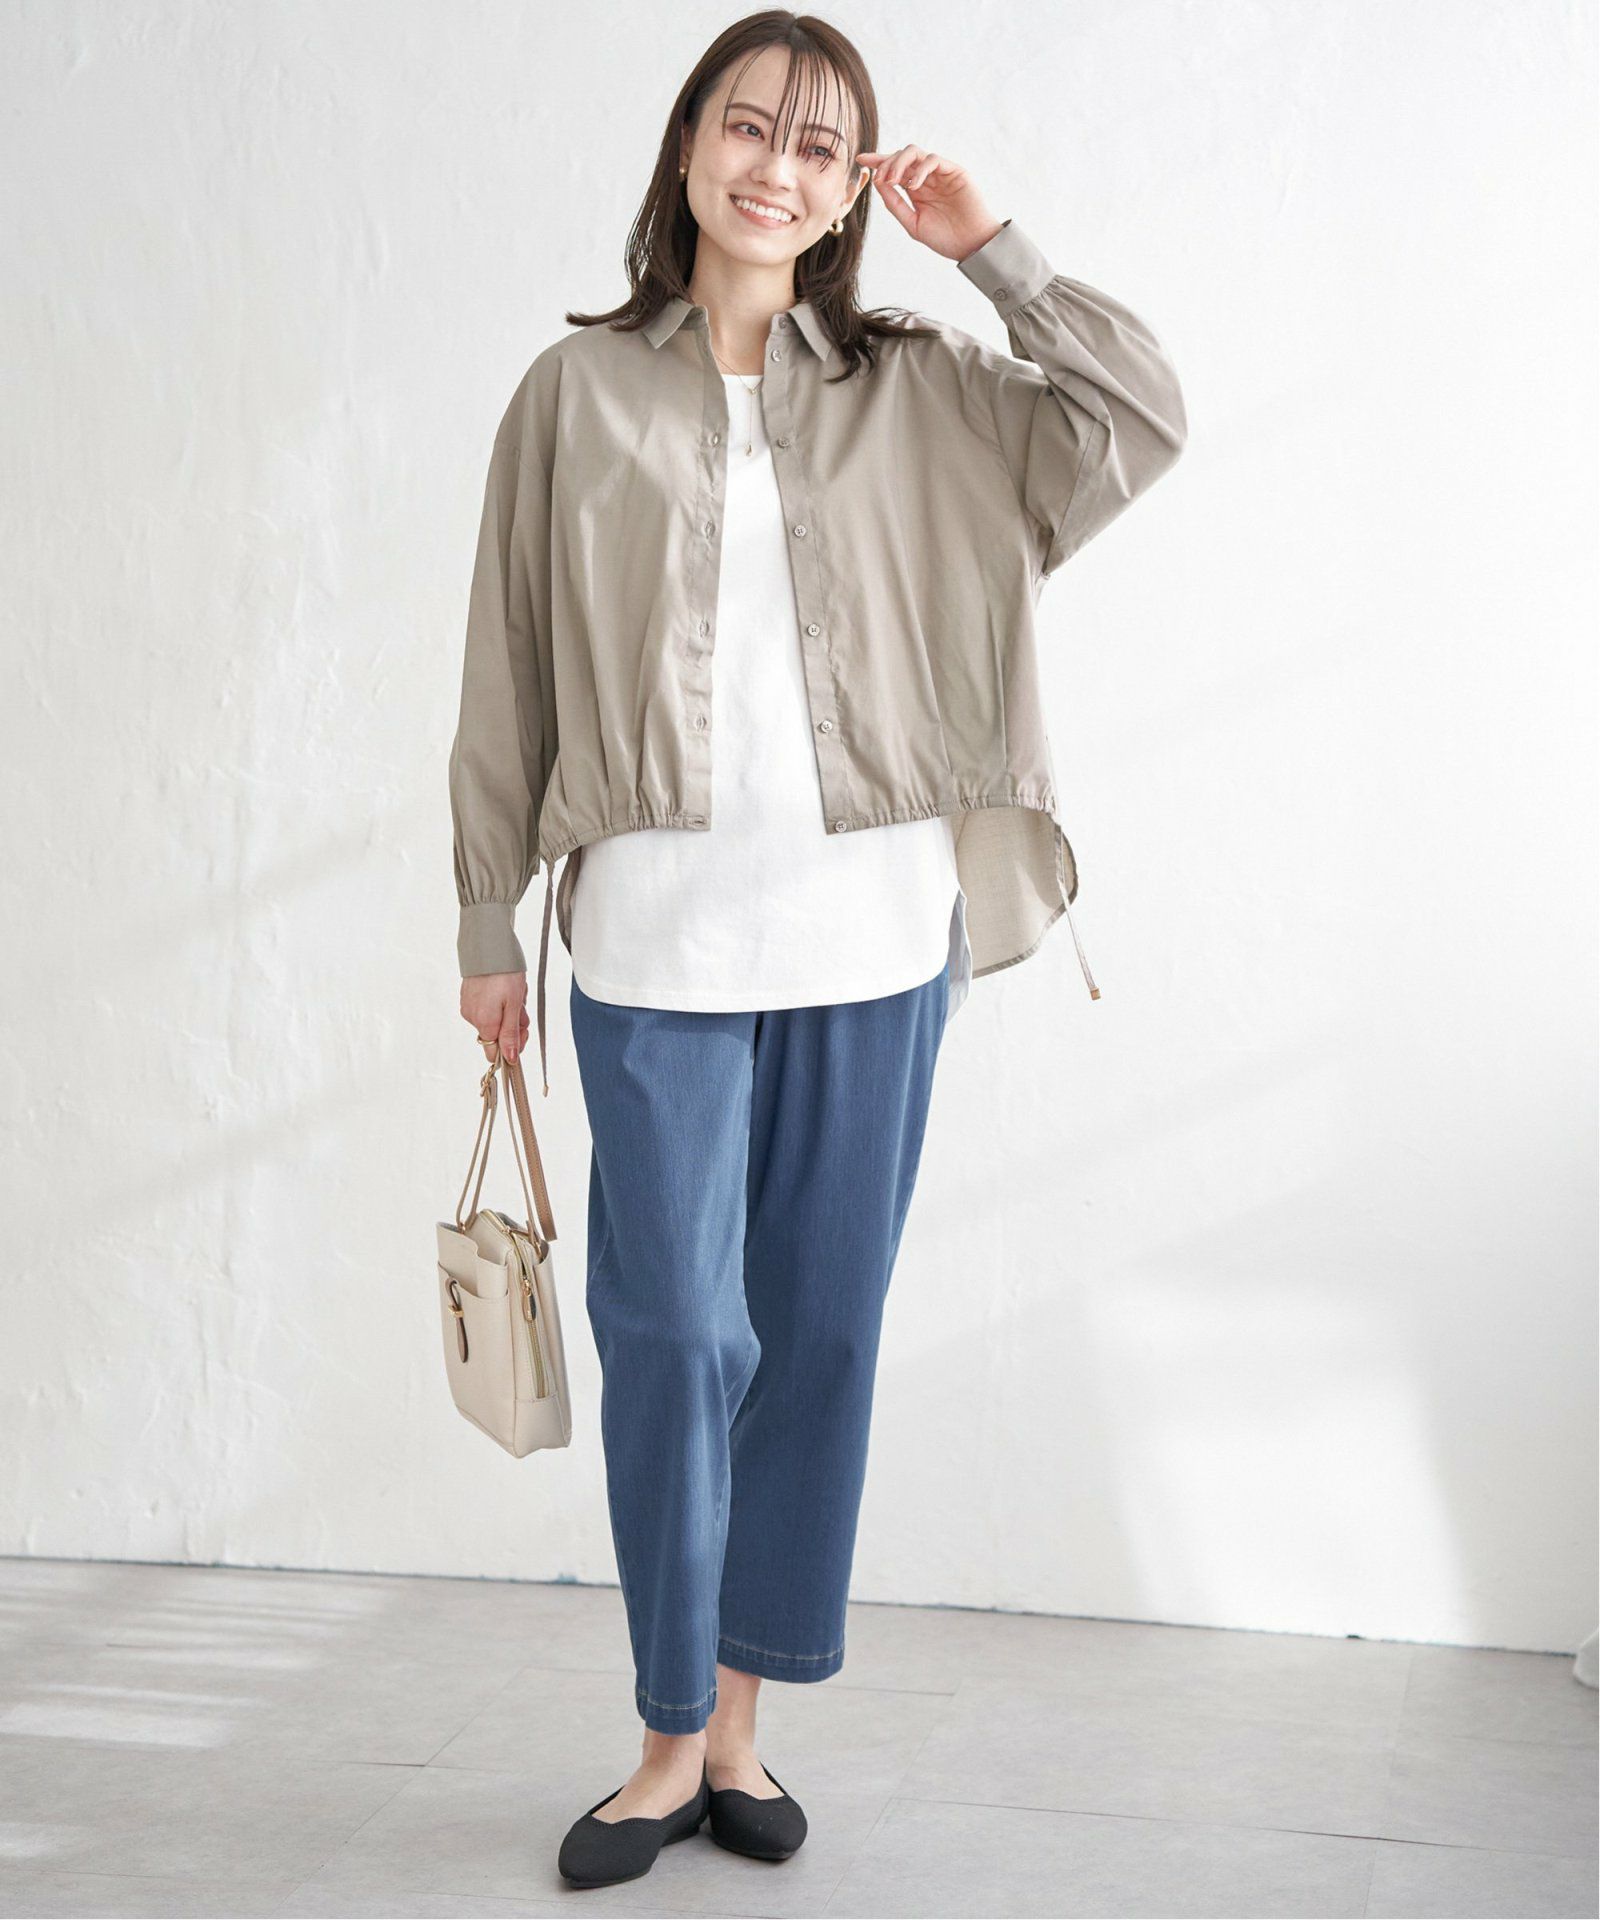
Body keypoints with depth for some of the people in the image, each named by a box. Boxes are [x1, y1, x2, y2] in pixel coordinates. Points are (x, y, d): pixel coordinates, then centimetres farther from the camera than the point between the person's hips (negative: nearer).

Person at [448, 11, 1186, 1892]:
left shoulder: (912, 389, 8)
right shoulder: (579, 390, 4)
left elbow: (1140, 423, -1)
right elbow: (510, 671, 6)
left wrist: (991, 247, -1)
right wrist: (488, 920, 6)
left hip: (875, 929, 2)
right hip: (660, 935, -2)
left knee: (821, 1327, 8)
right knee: (675, 1334, 0)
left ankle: (741, 1715, 23)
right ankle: (671, 1735, 15)